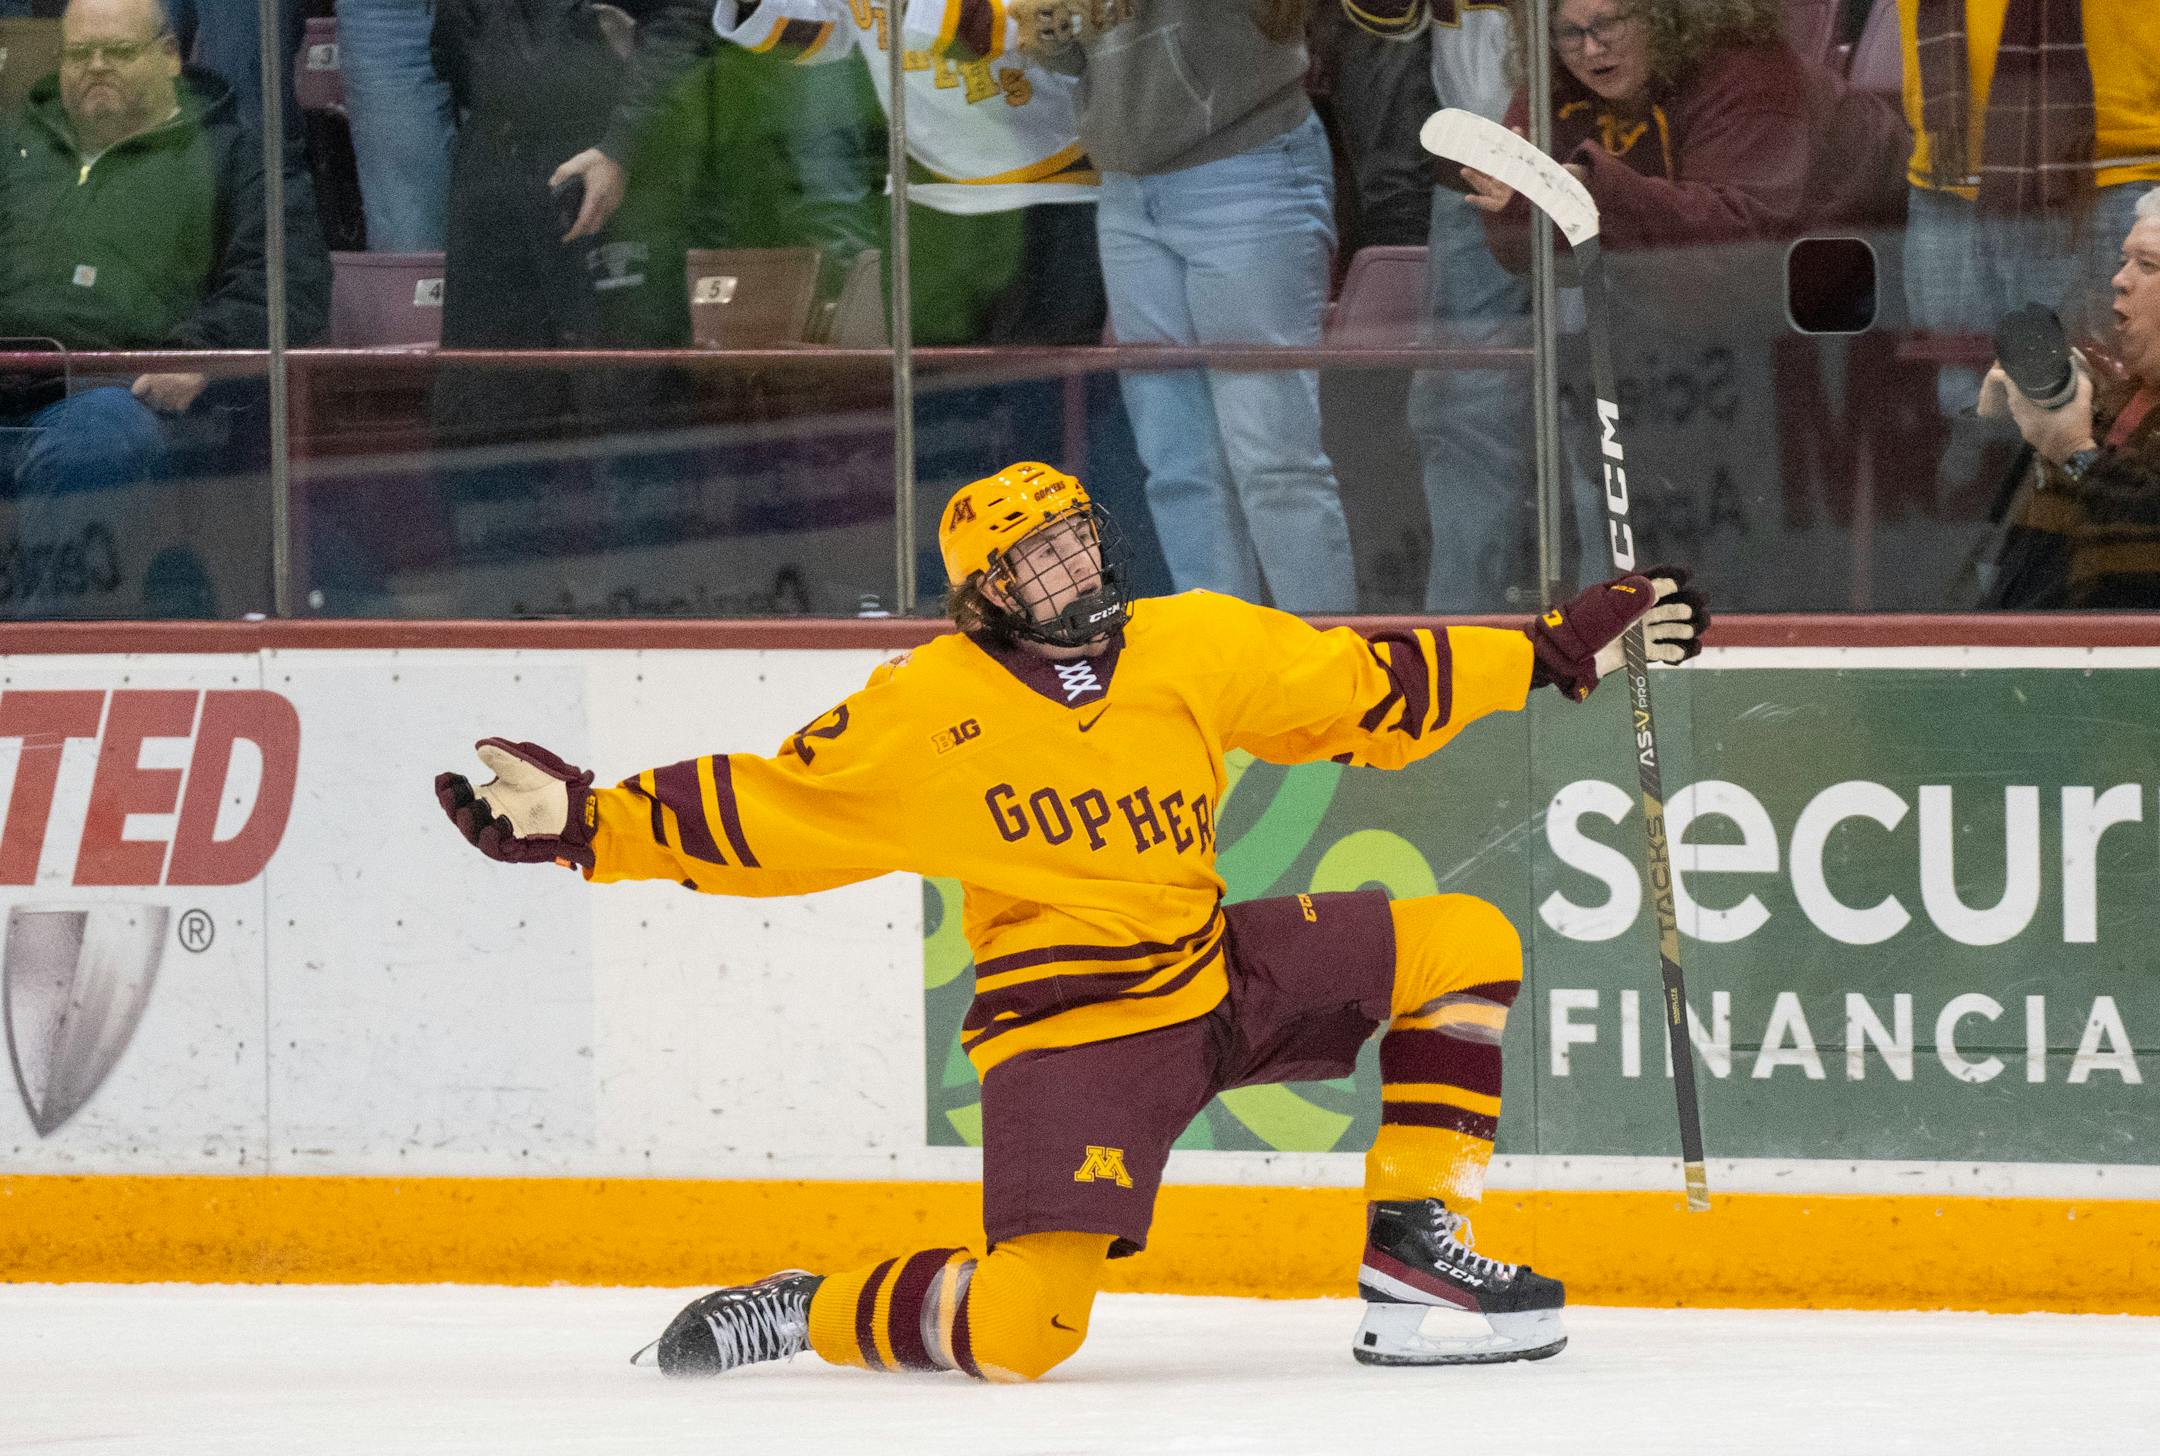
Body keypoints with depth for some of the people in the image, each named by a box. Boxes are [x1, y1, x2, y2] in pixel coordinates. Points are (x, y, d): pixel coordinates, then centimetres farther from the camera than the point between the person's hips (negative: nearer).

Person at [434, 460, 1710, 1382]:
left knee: (1462, 946, -3)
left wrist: (1568, 652, 6)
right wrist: (585, 824, -15)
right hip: (1067, 1023, -6)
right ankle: (796, 1315, 6)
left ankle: (1414, 1249, 0)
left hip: (1216, 968, 6)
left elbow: (1371, 690, 9)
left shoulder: (1196, 646, 3)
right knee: (1021, 1329, -21)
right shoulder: (928, 712, -8)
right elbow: (760, 809, -6)